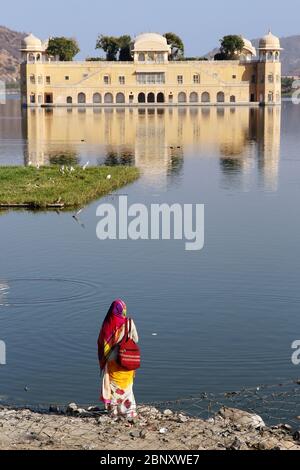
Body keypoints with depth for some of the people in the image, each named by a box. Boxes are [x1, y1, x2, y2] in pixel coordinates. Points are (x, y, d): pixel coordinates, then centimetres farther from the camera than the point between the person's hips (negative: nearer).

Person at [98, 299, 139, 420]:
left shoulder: (107, 324, -8)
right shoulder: (128, 323, -13)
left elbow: (101, 342, -3)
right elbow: (136, 339, -3)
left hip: (111, 361, 1)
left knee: (112, 384, 13)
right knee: (126, 386, 10)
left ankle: (114, 410, 16)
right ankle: (129, 411, 10)